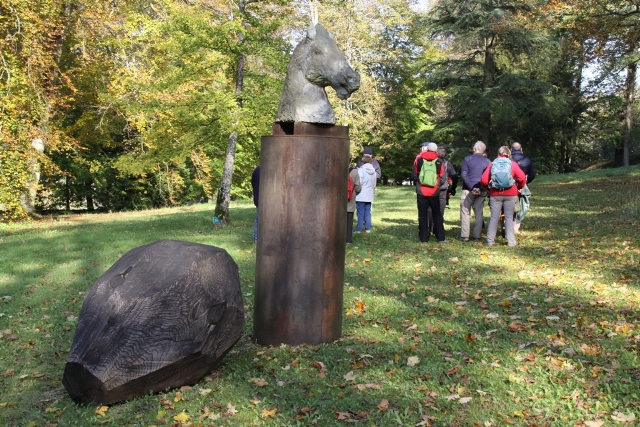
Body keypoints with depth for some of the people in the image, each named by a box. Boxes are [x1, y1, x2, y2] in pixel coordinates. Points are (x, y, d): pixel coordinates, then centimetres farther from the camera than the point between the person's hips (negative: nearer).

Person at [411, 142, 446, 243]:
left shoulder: (418, 159, -2)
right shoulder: (439, 162, -2)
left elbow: (413, 176, 1)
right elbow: (442, 179, 0)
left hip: (421, 192, 0)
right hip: (434, 192, 0)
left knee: (422, 214, 7)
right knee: (437, 214, 12)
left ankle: (424, 238, 6)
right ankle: (440, 238, 10)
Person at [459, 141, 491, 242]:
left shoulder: (467, 159, -3)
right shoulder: (488, 161, 7)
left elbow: (463, 175, -11)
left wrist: (471, 187, -13)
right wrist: (484, 188, 3)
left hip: (468, 190, -3)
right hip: (482, 191, 3)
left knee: (465, 212, 2)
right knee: (479, 213, 10)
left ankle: (464, 236, -3)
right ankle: (477, 235, 10)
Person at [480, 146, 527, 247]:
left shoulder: (492, 164, 5)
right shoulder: (513, 164, 3)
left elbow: (484, 180, -2)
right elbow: (522, 178, -6)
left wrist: (489, 187, 16)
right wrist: (520, 187, 11)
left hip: (495, 194, 1)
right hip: (510, 194, -1)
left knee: (494, 217, 6)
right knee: (509, 217, 4)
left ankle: (490, 241, 7)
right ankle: (511, 241, 3)